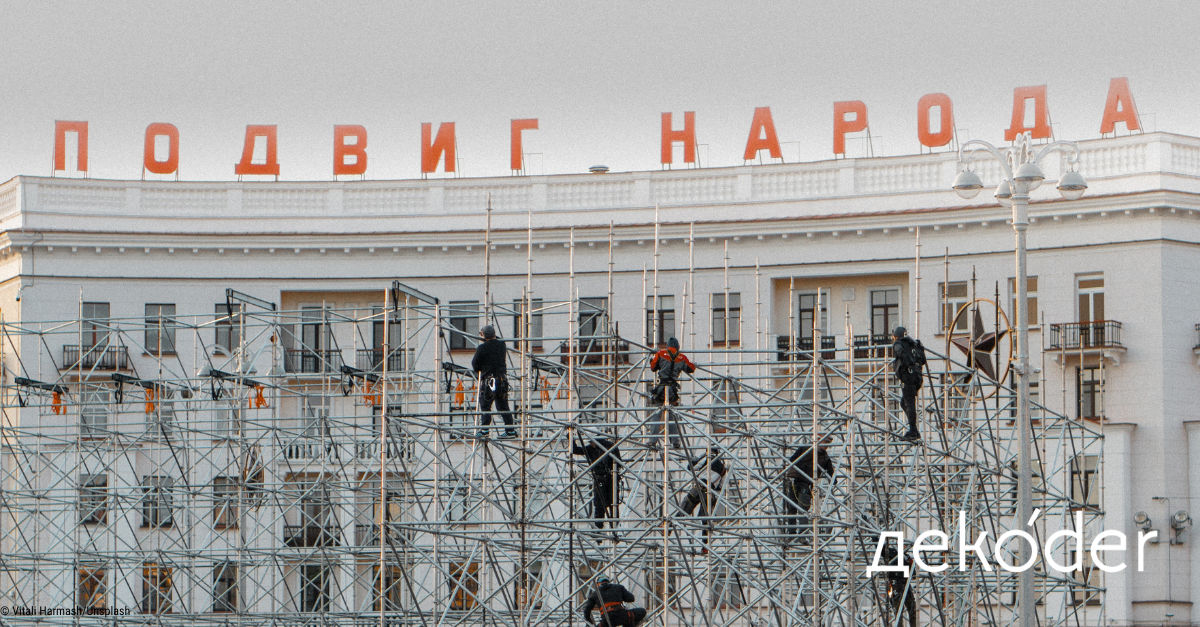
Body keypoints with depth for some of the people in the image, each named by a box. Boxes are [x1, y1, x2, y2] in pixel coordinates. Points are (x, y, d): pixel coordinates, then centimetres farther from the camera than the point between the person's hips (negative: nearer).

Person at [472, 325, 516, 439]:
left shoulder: (482, 348, -8)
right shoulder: (502, 345, 5)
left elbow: (475, 365, -3)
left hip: (487, 379, -5)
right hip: (502, 378, 5)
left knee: (485, 405, 0)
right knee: (503, 406, 10)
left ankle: (484, 429, -9)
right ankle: (510, 430, 7)